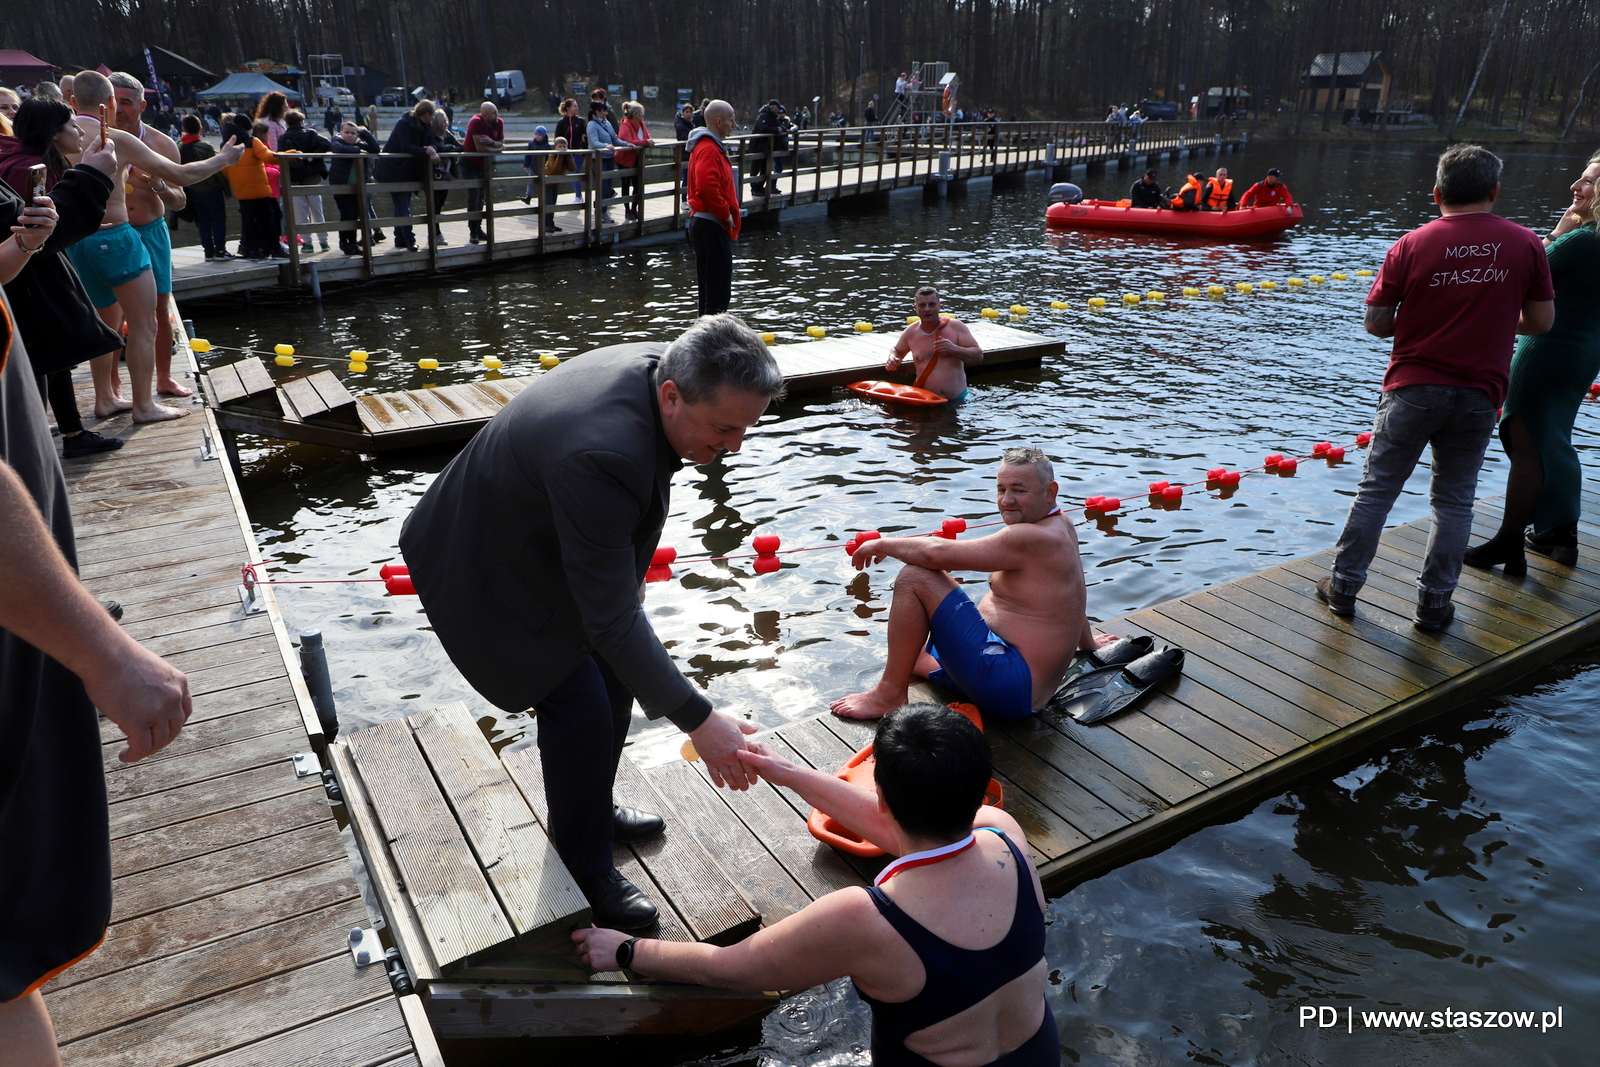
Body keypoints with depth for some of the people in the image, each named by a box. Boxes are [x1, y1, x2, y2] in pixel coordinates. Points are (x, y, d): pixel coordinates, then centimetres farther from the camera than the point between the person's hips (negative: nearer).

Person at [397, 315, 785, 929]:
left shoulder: (659, 369, -16)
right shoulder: (600, 453, -42)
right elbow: (610, 618, -37)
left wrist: (626, 571, 15)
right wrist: (698, 720, -35)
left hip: (546, 543, 9)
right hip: (483, 570, -9)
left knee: (614, 671, 14)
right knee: (577, 703, -9)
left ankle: (593, 810, 36)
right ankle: (586, 870, 13)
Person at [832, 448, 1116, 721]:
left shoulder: (1032, 538, -19)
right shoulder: (1060, 525, 12)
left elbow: (937, 554, -24)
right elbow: (1073, 593, 31)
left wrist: (883, 544, -7)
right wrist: (1087, 642, 47)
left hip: (1008, 686, -12)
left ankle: (889, 694, -11)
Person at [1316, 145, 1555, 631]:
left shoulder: (1411, 245, -6)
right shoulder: (1525, 245, -1)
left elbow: (1375, 322, -5)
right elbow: (1542, 321, 4)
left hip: (1413, 389, -1)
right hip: (1478, 394, 2)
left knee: (1376, 491, 9)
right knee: (1453, 501, 12)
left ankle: (1344, 586, 16)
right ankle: (1433, 604, 18)